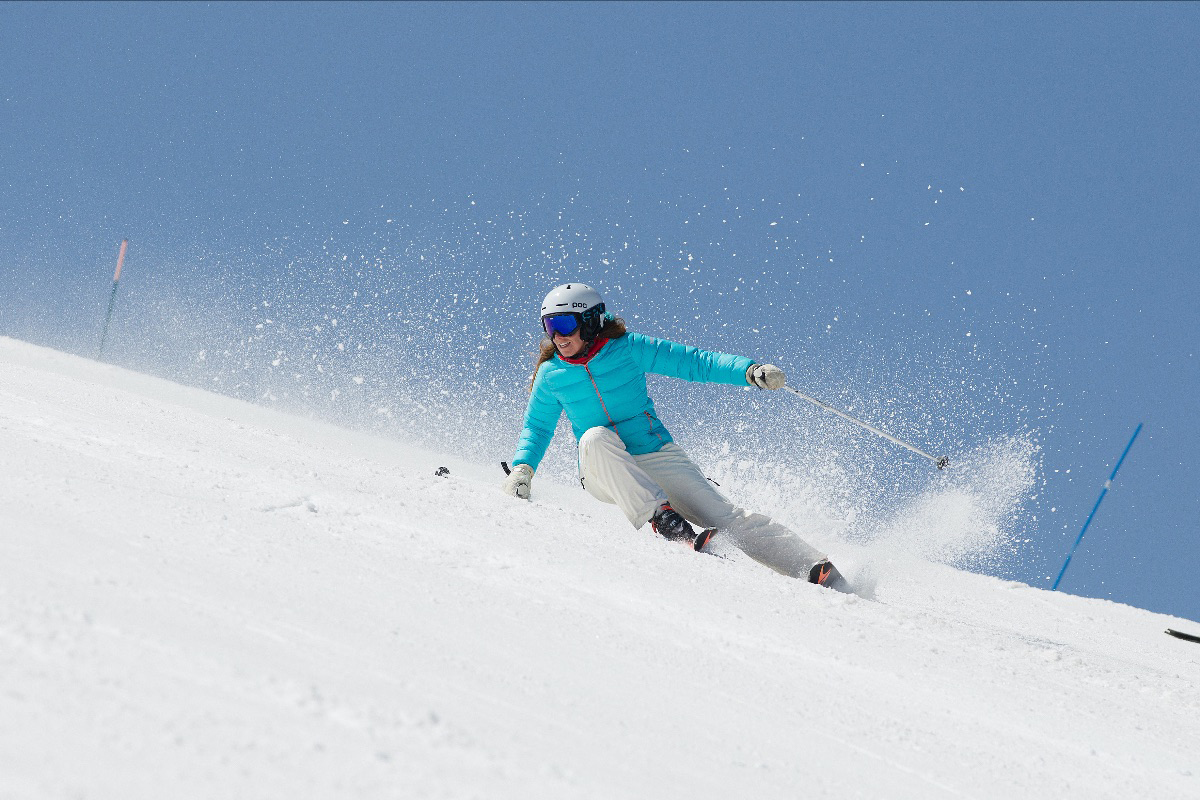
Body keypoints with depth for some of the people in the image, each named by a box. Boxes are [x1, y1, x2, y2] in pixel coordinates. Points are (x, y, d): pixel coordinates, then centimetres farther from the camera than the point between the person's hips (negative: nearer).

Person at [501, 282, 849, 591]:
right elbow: (536, 428, 18)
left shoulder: (627, 349, -3)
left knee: (726, 518, -16)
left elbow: (693, 362, -3)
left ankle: (823, 575, -23)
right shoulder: (551, 376, 3)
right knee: (595, 437, -34)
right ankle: (663, 518, -40)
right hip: (604, 474, 1)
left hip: (658, 456, -1)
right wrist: (522, 469, 0)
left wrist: (750, 371, -16)